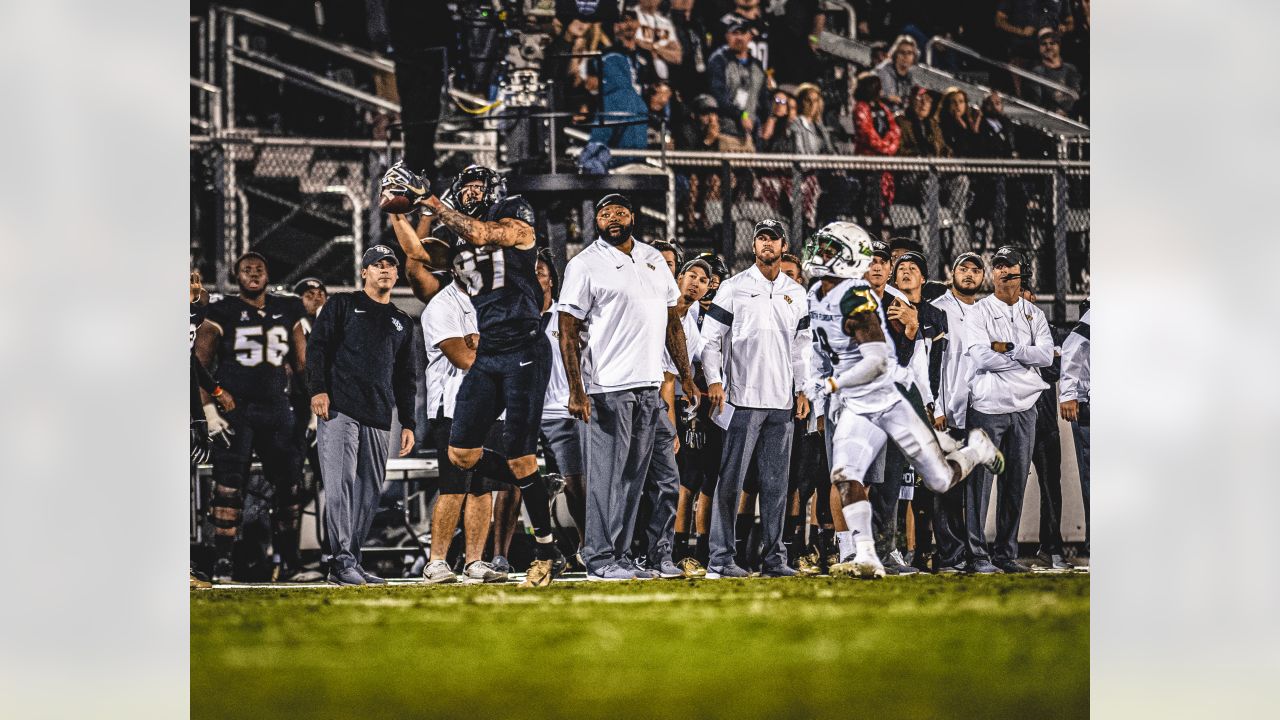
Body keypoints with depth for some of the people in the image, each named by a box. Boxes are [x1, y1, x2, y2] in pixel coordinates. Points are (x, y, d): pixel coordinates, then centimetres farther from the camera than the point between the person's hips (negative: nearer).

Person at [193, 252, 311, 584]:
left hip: (277, 408, 4)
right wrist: (210, 410, -10)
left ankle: (289, 562, 10)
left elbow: (301, 364, 17)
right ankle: (222, 563, -4)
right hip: (234, 409, -4)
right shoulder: (222, 314, -1)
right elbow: (201, 365, -1)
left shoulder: (286, 312, 12)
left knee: (289, 486, 2)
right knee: (229, 488, -7)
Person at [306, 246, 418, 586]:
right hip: (339, 409, -5)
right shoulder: (342, 305, 11)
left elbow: (406, 378, 23)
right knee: (340, 484, -14)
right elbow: (317, 346, 2)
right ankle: (341, 561, -17)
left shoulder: (402, 323, 24)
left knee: (369, 493, 2)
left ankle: (352, 562, 8)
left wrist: (408, 423, 15)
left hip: (378, 418, 5)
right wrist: (318, 389, -12)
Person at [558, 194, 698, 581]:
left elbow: (672, 322, 20)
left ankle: (619, 555, 12)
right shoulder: (585, 265, -3)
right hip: (607, 387, -6)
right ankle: (599, 559, -3)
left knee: (633, 477, 8)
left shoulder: (654, 259, 15)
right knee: (606, 475, -7)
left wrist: (685, 376, 14)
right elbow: (569, 334, -6)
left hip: (649, 386, 6)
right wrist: (576, 391, -14)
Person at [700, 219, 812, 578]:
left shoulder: (796, 294, 15)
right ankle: (721, 558, -5)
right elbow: (711, 337, 0)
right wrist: (714, 381, -10)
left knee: (776, 483, 6)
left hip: (782, 400, 4)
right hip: (744, 397, -4)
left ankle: (774, 557, 10)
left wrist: (801, 390, 10)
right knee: (731, 480, -6)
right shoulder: (735, 288, 2)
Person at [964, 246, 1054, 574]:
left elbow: (1046, 354, -2)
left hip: (1023, 408, 4)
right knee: (980, 482, -7)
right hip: (987, 407, -4)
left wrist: (1007, 348, -12)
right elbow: (980, 357, -15)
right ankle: (975, 552, -3)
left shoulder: (1034, 315, 13)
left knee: (1016, 485, 6)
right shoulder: (980, 311, 0)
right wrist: (1027, 358, -9)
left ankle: (1005, 553, 12)